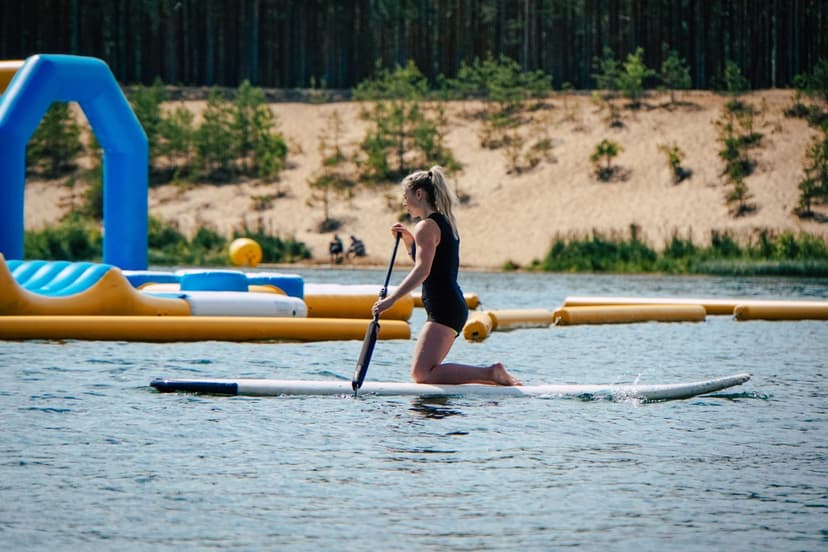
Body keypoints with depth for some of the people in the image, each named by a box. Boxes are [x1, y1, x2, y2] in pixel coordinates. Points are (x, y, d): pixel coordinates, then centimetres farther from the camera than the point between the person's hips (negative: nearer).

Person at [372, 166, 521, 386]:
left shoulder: (427, 226, -11)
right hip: (455, 307, 10)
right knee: (422, 372, 12)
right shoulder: (445, 223, 19)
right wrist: (408, 238, 19)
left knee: (422, 373, -16)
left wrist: (391, 299, -25)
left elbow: (422, 271, -23)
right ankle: (495, 376, 8)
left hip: (443, 310, -10)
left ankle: (491, 373, -18)